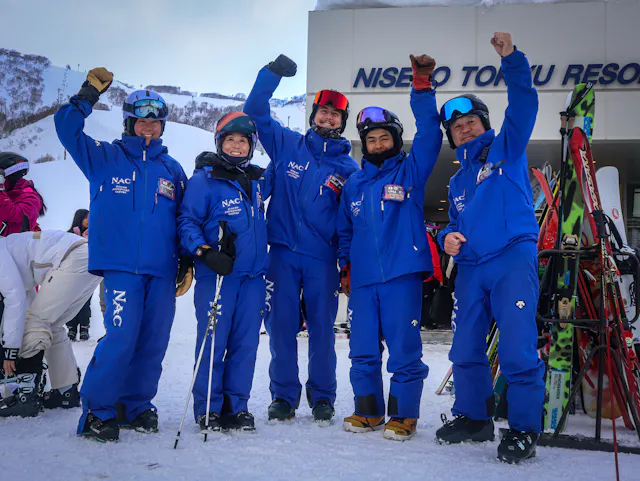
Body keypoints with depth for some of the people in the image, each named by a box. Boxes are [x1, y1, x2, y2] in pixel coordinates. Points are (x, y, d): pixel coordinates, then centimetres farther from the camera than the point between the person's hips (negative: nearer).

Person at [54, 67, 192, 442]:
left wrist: (188, 263, 11)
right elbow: (67, 128, -2)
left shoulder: (173, 169, 15)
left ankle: (137, 405, 22)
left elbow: (186, 219, 17)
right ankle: (97, 411, 0)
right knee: (121, 337, -14)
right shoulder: (105, 157, 8)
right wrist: (89, 95, -11)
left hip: (162, 270, 4)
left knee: (154, 341, 5)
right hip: (121, 266, -4)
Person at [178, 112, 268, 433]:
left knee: (246, 341, 5)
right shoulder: (204, 179, -2)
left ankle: (236, 406, 15)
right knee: (213, 340, -3)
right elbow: (187, 222, -7)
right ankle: (208, 410, 8)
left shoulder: (258, 180, 14)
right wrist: (205, 251, -20)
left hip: (253, 274, 5)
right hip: (217, 274, -5)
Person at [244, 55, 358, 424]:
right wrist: (273, 74, -6)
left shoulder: (348, 168, 7)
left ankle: (322, 397, 18)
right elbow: (256, 112, 6)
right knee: (282, 326, 3)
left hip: (322, 259, 0)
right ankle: (284, 396, 15)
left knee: (322, 328, 3)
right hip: (283, 252, 0)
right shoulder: (287, 145, 8)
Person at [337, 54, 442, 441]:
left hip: (402, 274, -4)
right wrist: (347, 266, 14)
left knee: (404, 349, -2)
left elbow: (429, 134, -8)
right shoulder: (354, 184, 17)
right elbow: (345, 230, 23)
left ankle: (404, 415, 10)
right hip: (363, 278, 4)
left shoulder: (411, 171, 5)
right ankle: (368, 411, 23)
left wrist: (422, 87, -16)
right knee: (363, 350, 9)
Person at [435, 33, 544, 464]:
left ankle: (525, 429, -3)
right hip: (470, 268, 7)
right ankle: (474, 417, 25)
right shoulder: (457, 181, 23)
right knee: (466, 350, 10)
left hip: (512, 260, -7)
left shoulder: (507, 148, 8)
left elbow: (524, 103, -6)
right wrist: (448, 237, 5)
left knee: (517, 349, -12)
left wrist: (512, 59, -17)